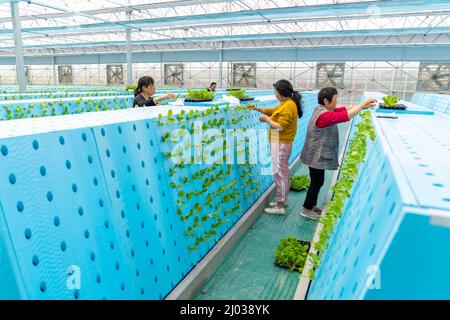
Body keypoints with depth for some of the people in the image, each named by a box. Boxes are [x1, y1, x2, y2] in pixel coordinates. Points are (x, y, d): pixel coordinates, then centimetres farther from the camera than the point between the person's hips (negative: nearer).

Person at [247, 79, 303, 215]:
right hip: (280, 143, 10)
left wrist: (267, 120, -12)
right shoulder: (285, 104, 12)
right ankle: (283, 200, 31)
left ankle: (280, 206, 2)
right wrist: (256, 108, 15)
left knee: (280, 174, -5)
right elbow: (271, 111, 22)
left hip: (281, 144, -10)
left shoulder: (288, 106, -19)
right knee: (283, 172, 17)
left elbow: (280, 127, -25)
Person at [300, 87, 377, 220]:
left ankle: (312, 206, 29)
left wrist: (362, 106, -1)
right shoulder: (324, 115, -24)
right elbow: (345, 116, -31)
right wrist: (363, 104, -21)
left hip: (319, 155, 10)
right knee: (317, 182, 1)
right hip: (317, 156, -10)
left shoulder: (322, 110, 7)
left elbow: (343, 109, 7)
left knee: (317, 181, 17)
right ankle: (307, 210, 12)